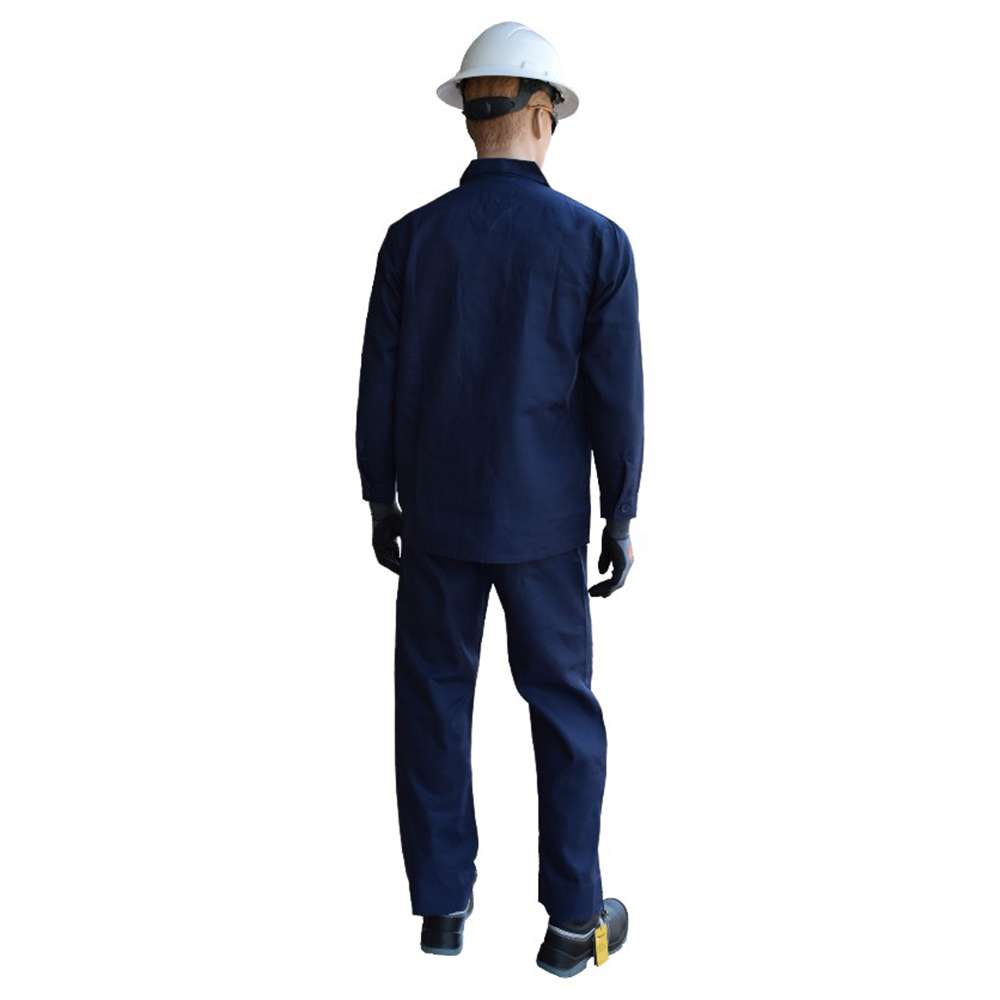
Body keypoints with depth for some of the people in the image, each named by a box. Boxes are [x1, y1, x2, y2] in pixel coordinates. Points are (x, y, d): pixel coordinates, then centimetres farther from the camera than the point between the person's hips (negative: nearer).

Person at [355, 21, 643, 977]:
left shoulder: (412, 236, -7)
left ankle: (444, 904, 22)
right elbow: (615, 397, -10)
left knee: (433, 699, 13)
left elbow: (380, 387, -3)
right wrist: (621, 521, 1)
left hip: (437, 511, 1)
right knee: (564, 706, 11)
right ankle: (574, 920, 18)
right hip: (542, 518, -1)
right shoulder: (597, 241, -10)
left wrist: (380, 503, 9)